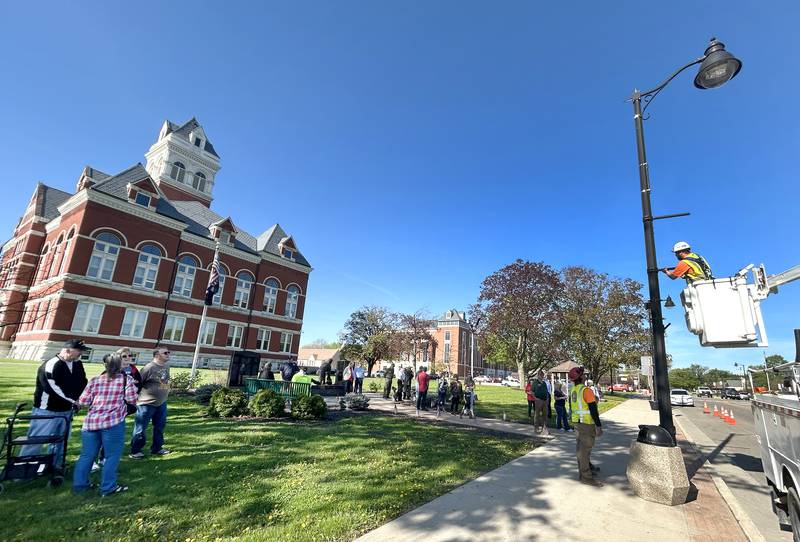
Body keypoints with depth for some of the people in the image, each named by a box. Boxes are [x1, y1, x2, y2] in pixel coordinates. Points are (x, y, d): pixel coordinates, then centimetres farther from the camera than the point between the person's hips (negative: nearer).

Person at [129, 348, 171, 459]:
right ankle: (135, 451, 22)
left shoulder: (167, 365, 3)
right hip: (147, 403, -7)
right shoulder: (149, 368, -20)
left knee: (160, 427, 16)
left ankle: (156, 448, 30)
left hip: (162, 403, 7)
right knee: (140, 428, 6)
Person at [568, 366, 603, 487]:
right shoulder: (586, 390, -19)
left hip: (576, 421, 8)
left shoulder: (572, 390, 8)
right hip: (587, 423, -8)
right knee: (585, 448, -3)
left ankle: (587, 467, 37)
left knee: (581, 447, 20)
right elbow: (593, 409, -20)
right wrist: (599, 426, -16)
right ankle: (586, 476, 3)